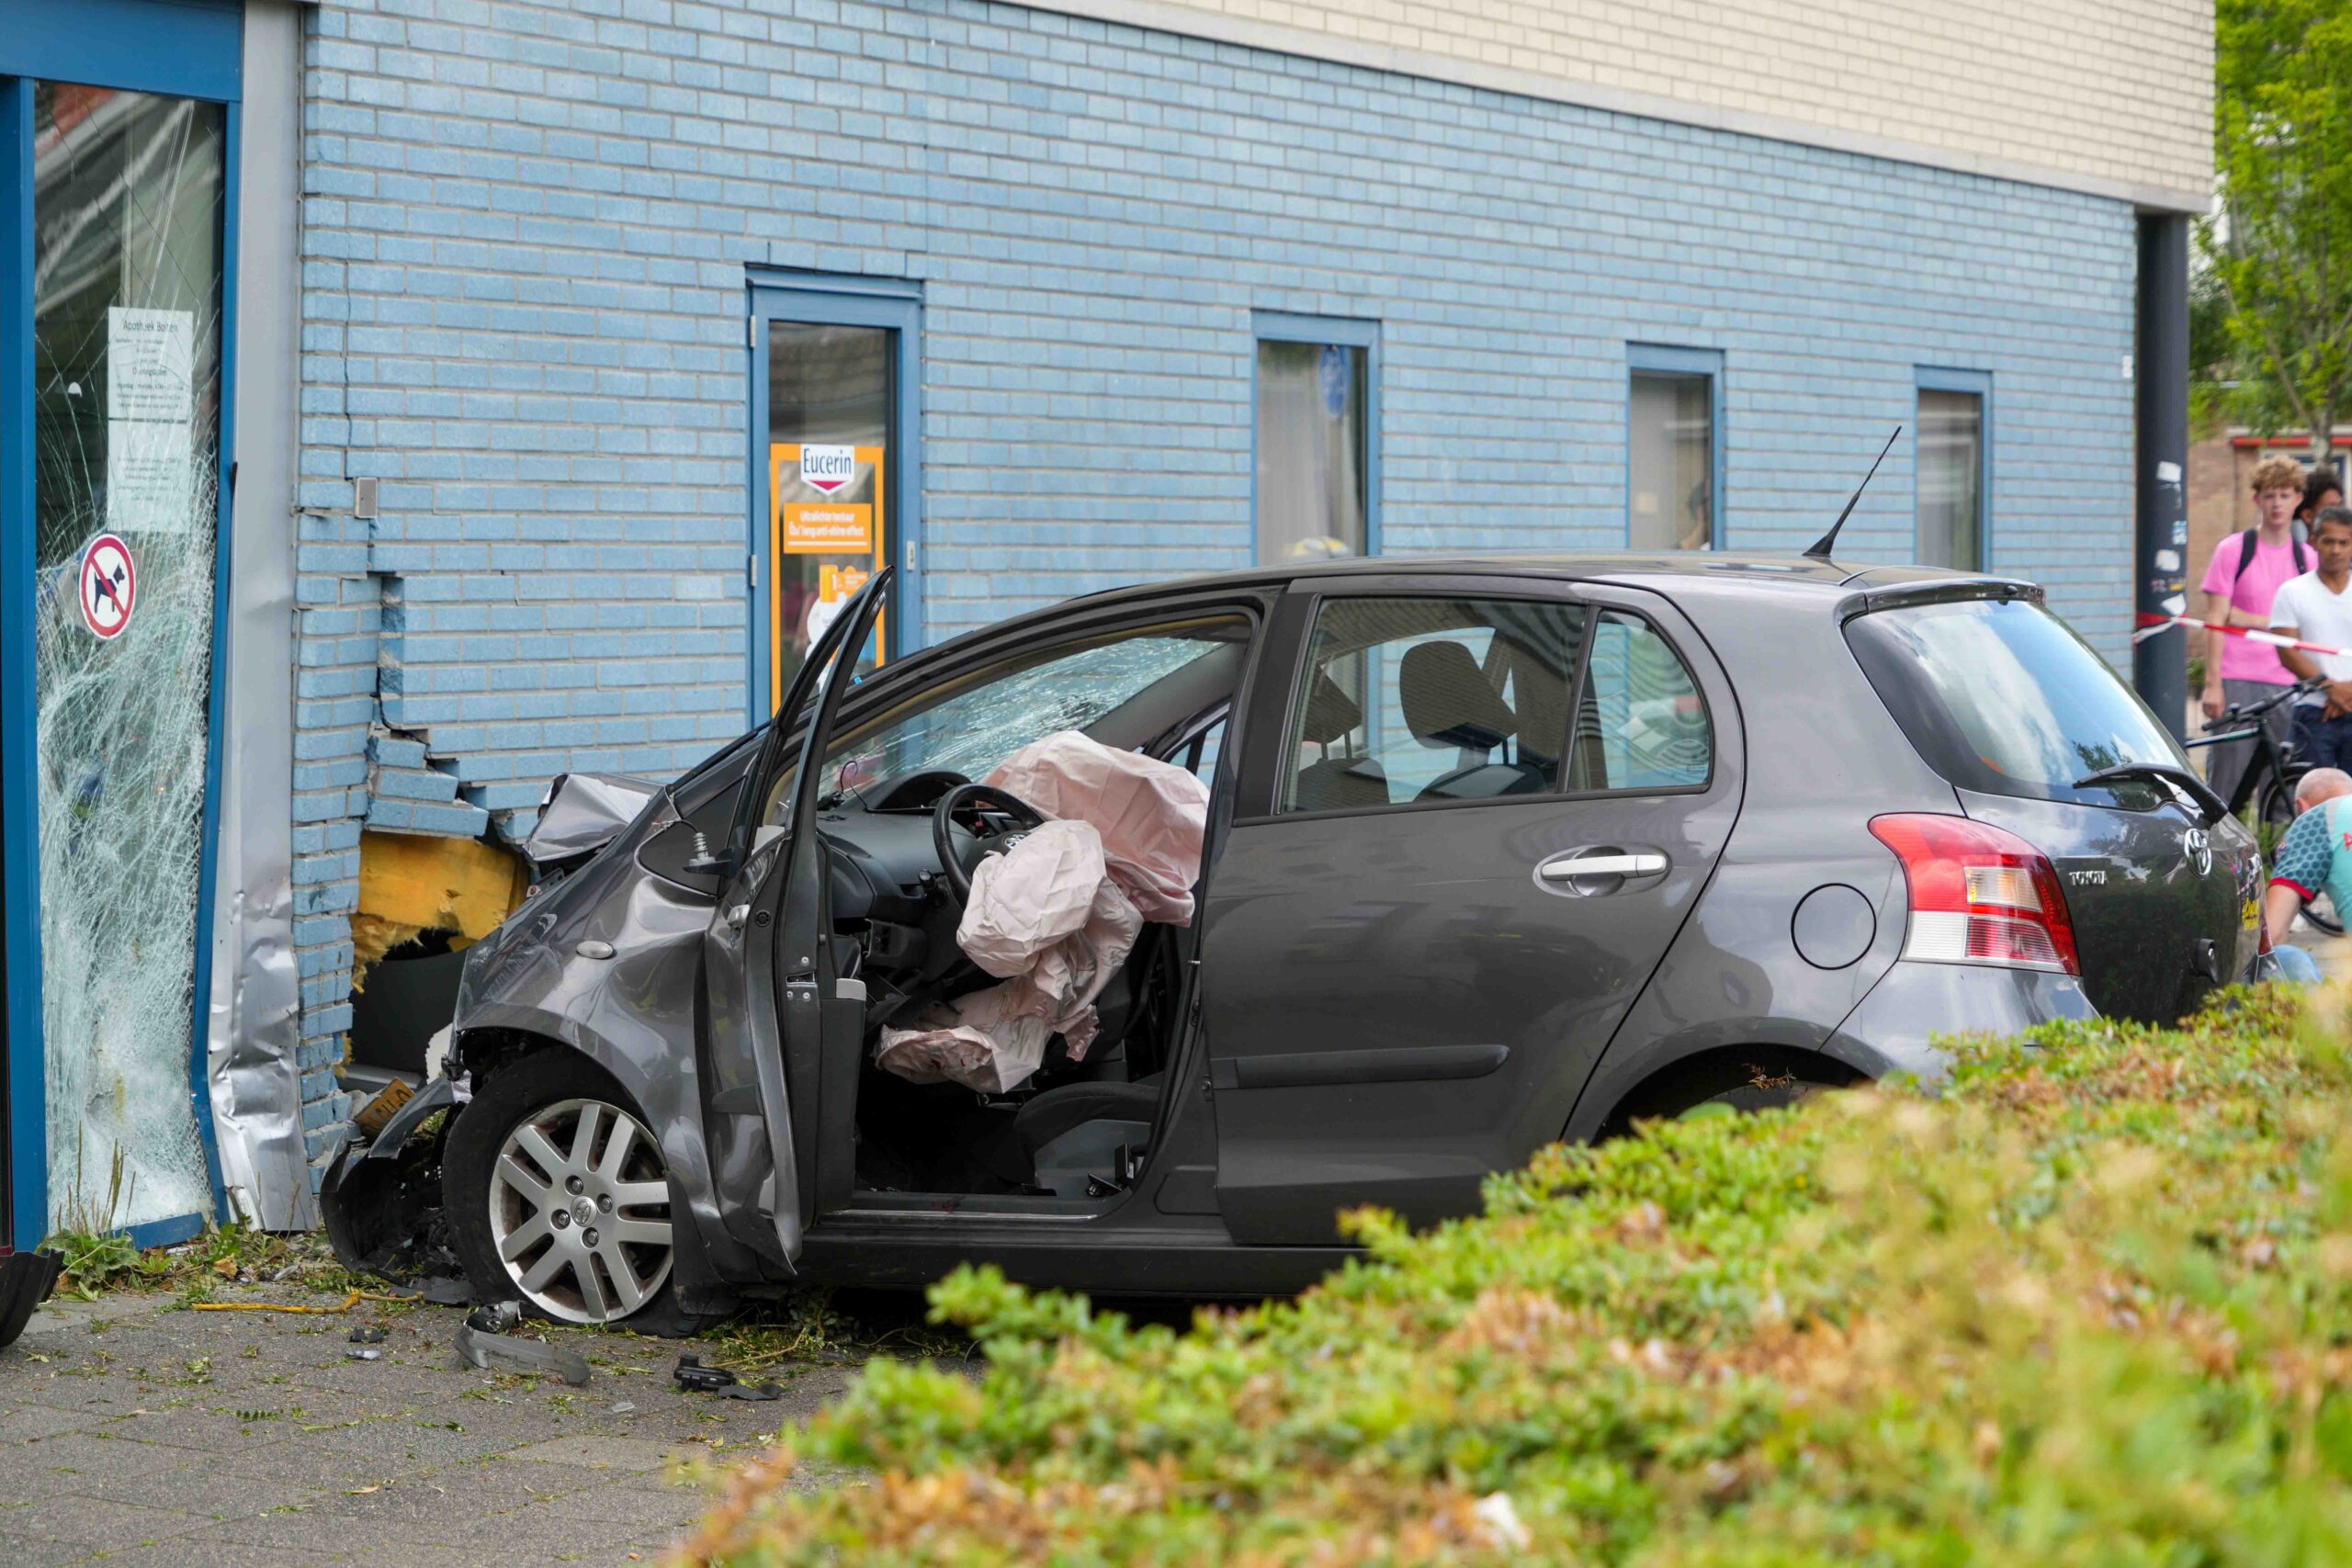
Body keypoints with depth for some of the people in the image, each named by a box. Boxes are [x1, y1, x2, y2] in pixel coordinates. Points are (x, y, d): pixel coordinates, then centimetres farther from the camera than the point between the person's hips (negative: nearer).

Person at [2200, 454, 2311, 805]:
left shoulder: (2307, 558, 12)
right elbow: (2215, 620, -1)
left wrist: (2245, 618, -6)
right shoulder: (2233, 550, 3)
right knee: (2226, 779, -5)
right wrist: (2212, 683, -9)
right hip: (2237, 680, -3)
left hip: (2287, 684, 3)